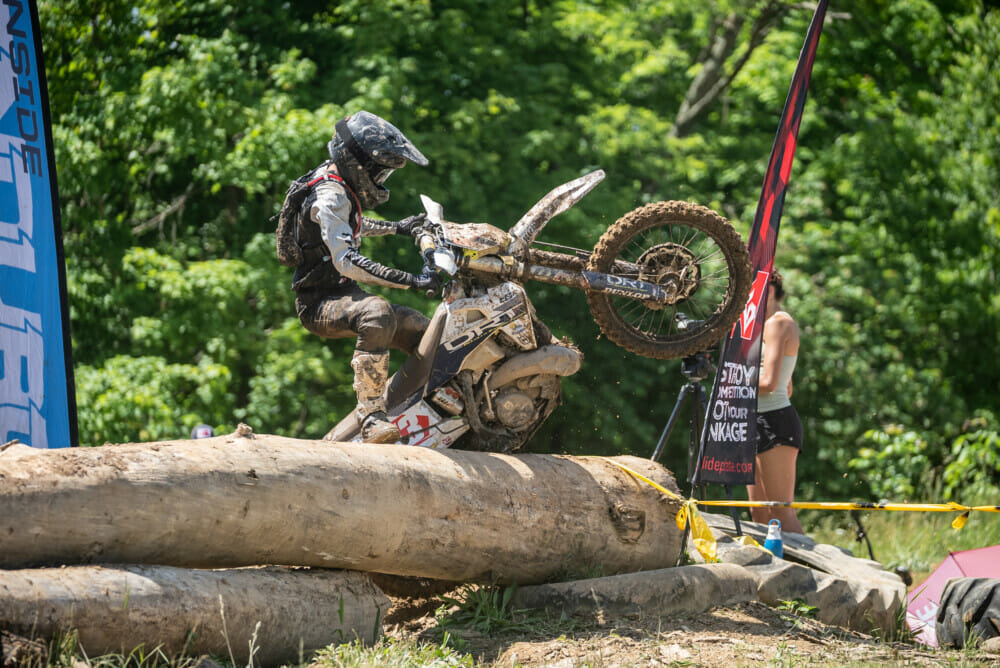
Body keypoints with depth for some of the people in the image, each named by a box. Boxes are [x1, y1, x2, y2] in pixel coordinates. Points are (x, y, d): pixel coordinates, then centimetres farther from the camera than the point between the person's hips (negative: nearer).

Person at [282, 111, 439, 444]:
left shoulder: (339, 185, 9)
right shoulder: (331, 196, -23)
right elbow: (347, 261, -34)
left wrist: (396, 227, 34)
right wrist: (411, 281, -37)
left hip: (342, 294, 11)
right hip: (320, 305, -11)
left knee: (422, 329, 10)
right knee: (378, 313, -40)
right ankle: (371, 418, -45)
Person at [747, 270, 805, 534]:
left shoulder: (778, 323, -10)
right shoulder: (771, 324, 21)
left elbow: (768, 382, -20)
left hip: (775, 424, -10)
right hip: (760, 422, 10)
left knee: (782, 513, -13)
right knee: (760, 514, 8)